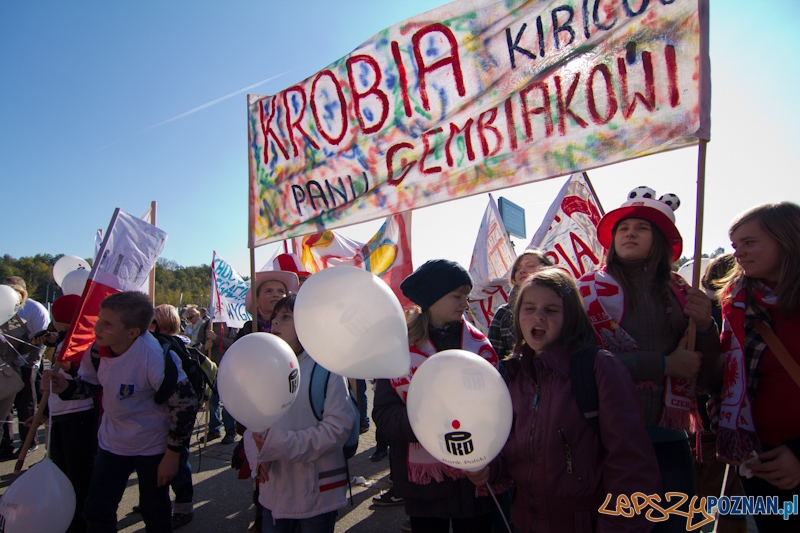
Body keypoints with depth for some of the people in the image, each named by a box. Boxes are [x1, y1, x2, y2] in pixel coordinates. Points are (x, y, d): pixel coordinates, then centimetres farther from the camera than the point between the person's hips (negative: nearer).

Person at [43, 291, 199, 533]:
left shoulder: (157, 358, -31)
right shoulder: (96, 349, -12)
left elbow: (185, 404, -22)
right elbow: (91, 386, 7)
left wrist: (172, 456, -15)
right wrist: (65, 387, -16)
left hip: (153, 446, -5)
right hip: (112, 442, 5)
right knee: (96, 512, 12)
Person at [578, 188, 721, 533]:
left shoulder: (680, 293, 6)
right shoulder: (592, 288, -3)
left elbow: (709, 381, 8)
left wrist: (706, 327, -9)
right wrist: (664, 365, -15)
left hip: (670, 440, 3)